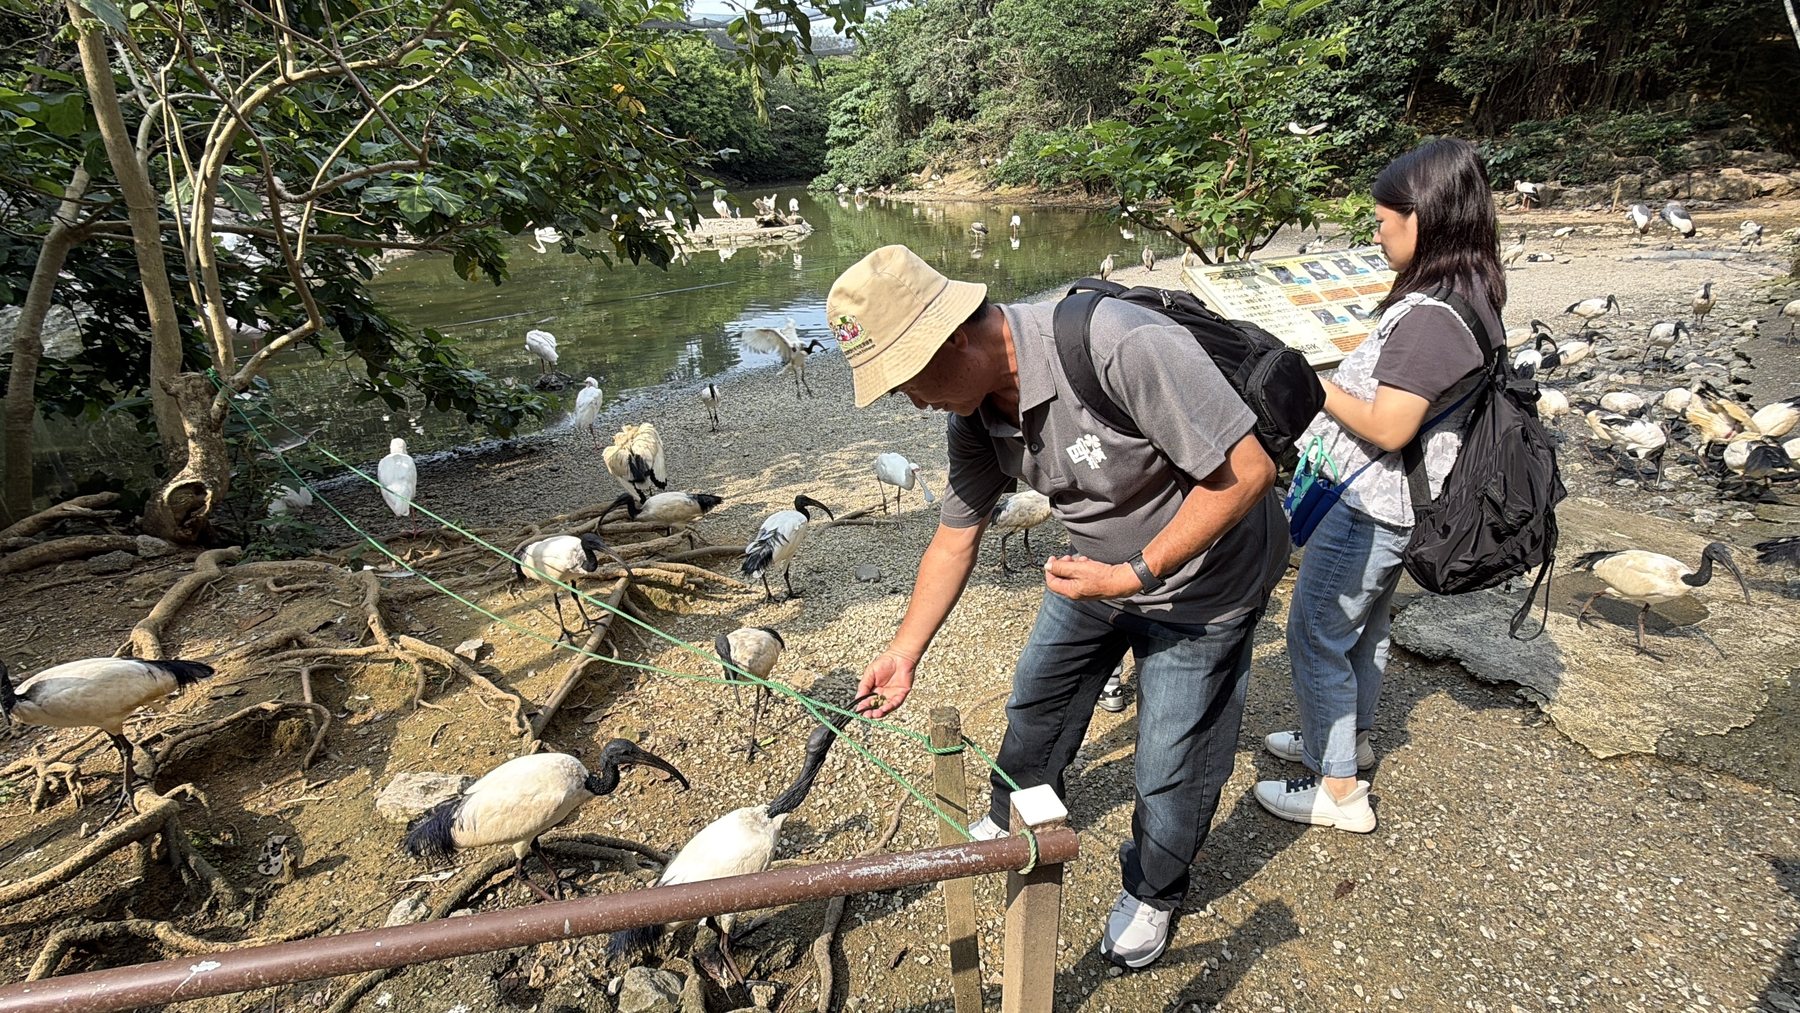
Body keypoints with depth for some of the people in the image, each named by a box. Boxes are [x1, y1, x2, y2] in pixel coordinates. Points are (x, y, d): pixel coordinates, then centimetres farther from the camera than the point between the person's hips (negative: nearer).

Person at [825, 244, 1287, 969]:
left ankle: (1152, 891, 38)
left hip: (1202, 578, -6)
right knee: (1036, 699, 22)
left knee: (1170, 770, 6)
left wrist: (1133, 575, -30)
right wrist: (905, 653, 0)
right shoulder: (974, 417, -13)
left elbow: (1247, 470, -33)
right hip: (1097, 570, 7)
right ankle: (1016, 820, 51)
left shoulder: (1121, 347, -38)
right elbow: (957, 535, 0)